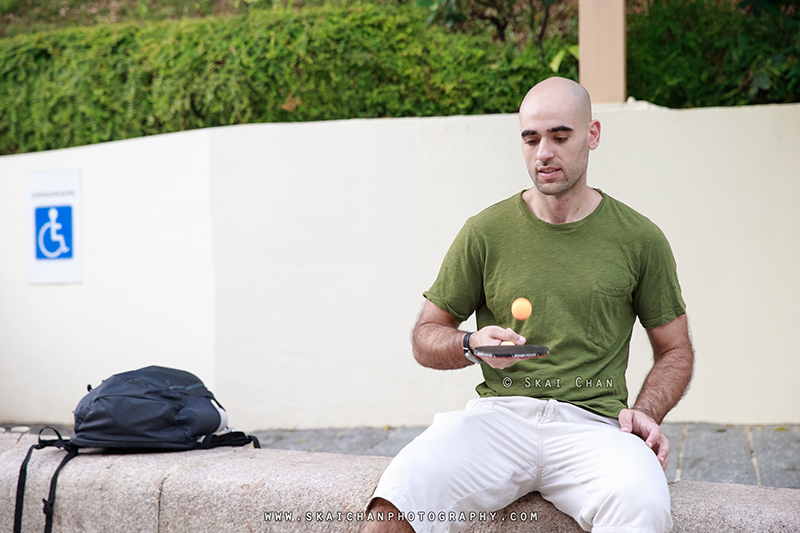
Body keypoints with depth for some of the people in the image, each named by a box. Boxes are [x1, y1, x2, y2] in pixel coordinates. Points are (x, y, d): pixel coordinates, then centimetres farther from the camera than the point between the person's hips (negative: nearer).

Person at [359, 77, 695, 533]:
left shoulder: (640, 238, 10)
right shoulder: (486, 233, 9)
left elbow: (676, 351, 18)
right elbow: (426, 337, 15)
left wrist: (646, 413, -1)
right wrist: (473, 345, -8)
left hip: (592, 423, 0)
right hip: (499, 413, 0)